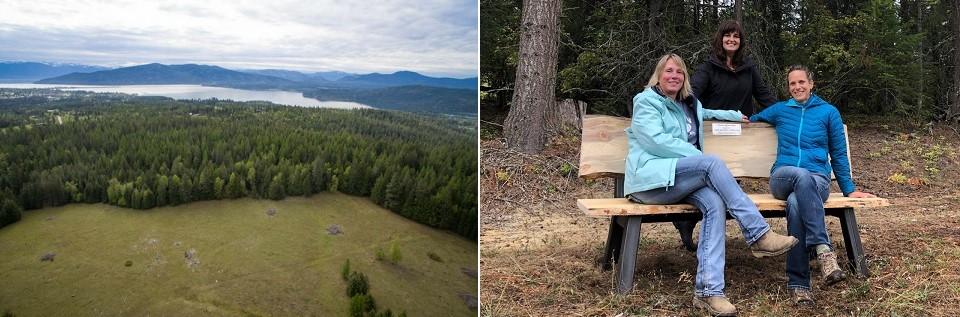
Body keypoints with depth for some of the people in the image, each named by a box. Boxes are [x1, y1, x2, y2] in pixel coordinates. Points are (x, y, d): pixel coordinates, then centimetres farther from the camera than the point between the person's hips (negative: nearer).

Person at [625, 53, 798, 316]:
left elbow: (704, 113, 50)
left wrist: (735, 115, 41)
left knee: (715, 203, -28)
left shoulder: (689, 105, 25)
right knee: (713, 162, -29)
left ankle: (708, 291, -37)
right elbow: (657, 141, -12)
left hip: (679, 181, 6)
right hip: (651, 179, -6)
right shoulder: (646, 101, 2)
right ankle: (758, 235, -27)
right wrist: (701, 158, -12)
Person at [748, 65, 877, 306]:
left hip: (817, 179, 0)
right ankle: (824, 249, -48)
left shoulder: (828, 112, 14)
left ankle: (798, 283, -40)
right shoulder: (779, 110, 17)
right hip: (782, 177, 0)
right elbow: (751, 120, 35)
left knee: (795, 203, -39)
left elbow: (838, 154, 16)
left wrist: (849, 189, 14)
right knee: (801, 175, -40)